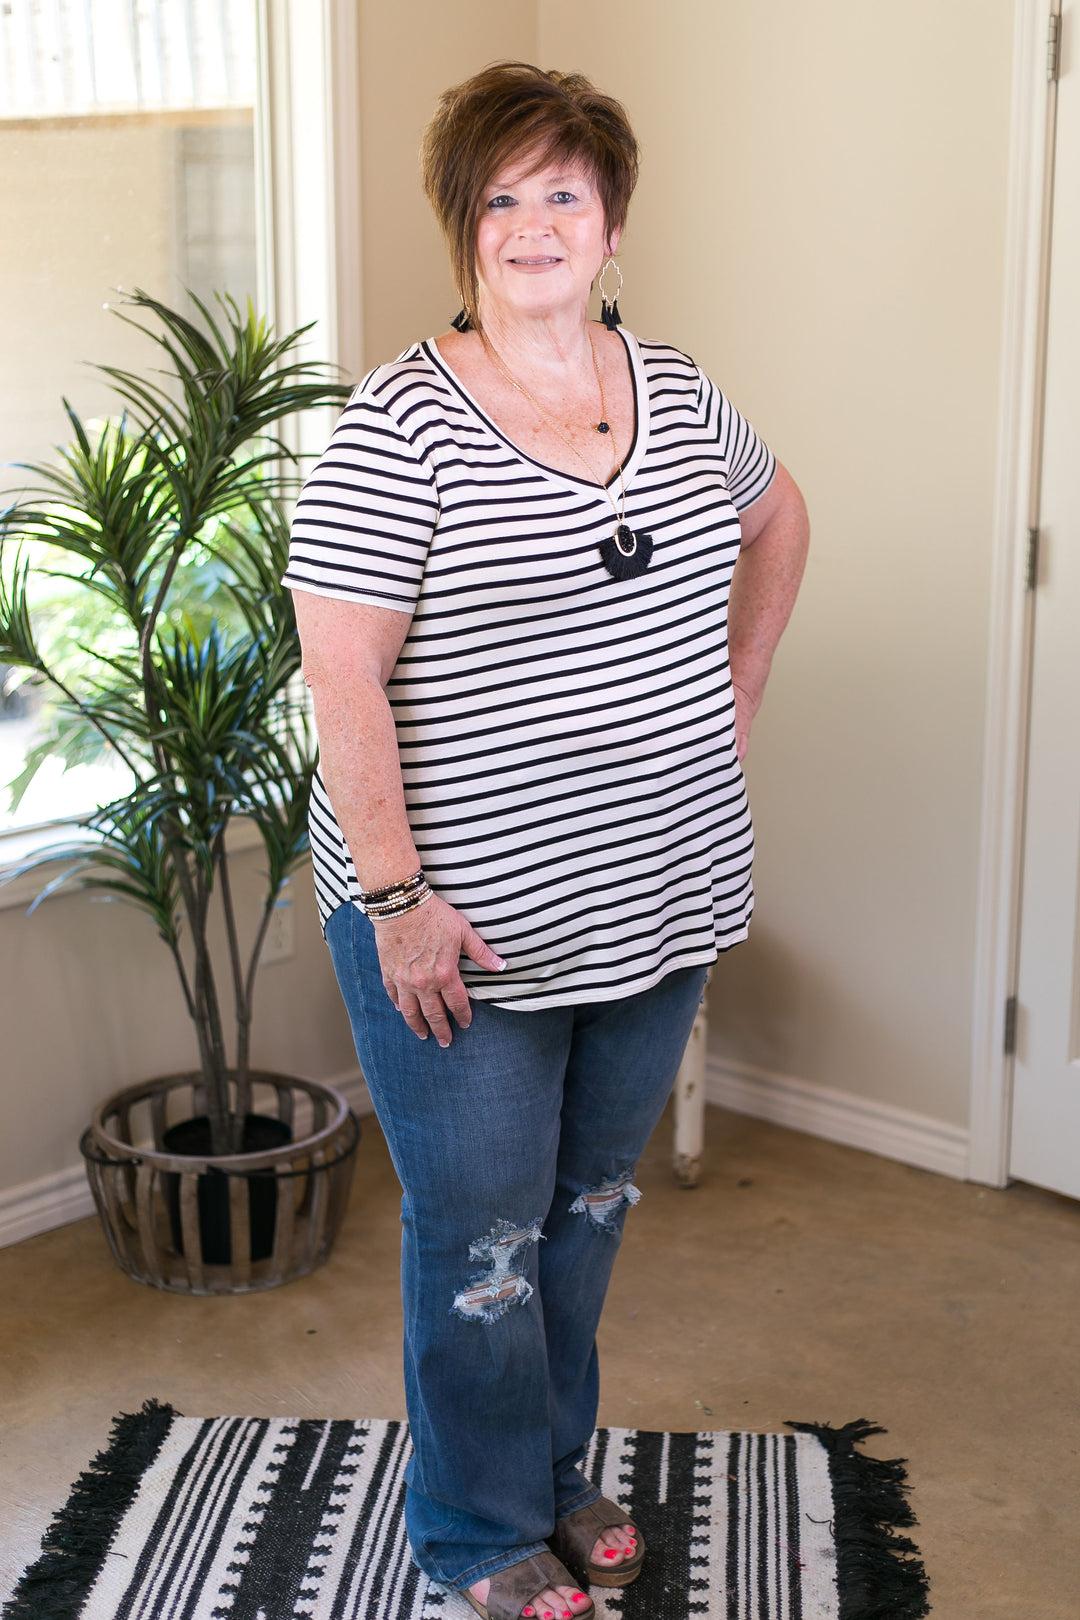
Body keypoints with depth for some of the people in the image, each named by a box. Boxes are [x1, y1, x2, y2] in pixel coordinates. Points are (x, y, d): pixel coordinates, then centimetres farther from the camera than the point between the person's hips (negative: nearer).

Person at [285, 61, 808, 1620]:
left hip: (660, 900, 6)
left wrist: (732, 693, 16)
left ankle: (556, 1467, 41)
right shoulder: (401, 426, -15)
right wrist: (396, 896, -20)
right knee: (482, 1234, 8)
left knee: (592, 1196, 20)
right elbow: (341, 675, -18)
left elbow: (776, 516, 24)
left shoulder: (677, 391, 4)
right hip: (469, 924, -6)